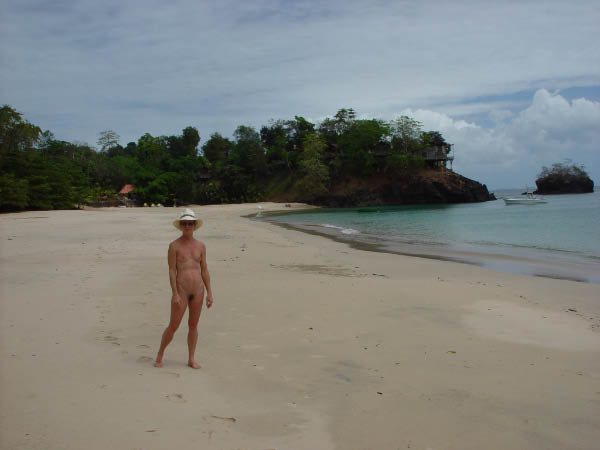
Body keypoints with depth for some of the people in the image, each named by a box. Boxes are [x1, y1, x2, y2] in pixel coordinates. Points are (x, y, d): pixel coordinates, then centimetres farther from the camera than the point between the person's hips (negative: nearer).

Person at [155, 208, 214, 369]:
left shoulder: (200, 246, 7)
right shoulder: (174, 246, -4)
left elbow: (204, 271, 9)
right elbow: (172, 271, -7)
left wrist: (209, 293, 4)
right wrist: (175, 294, -15)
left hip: (198, 290, 4)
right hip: (181, 291, -3)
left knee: (193, 325, 9)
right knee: (173, 326, 1)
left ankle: (191, 359, 19)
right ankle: (159, 355, 20)